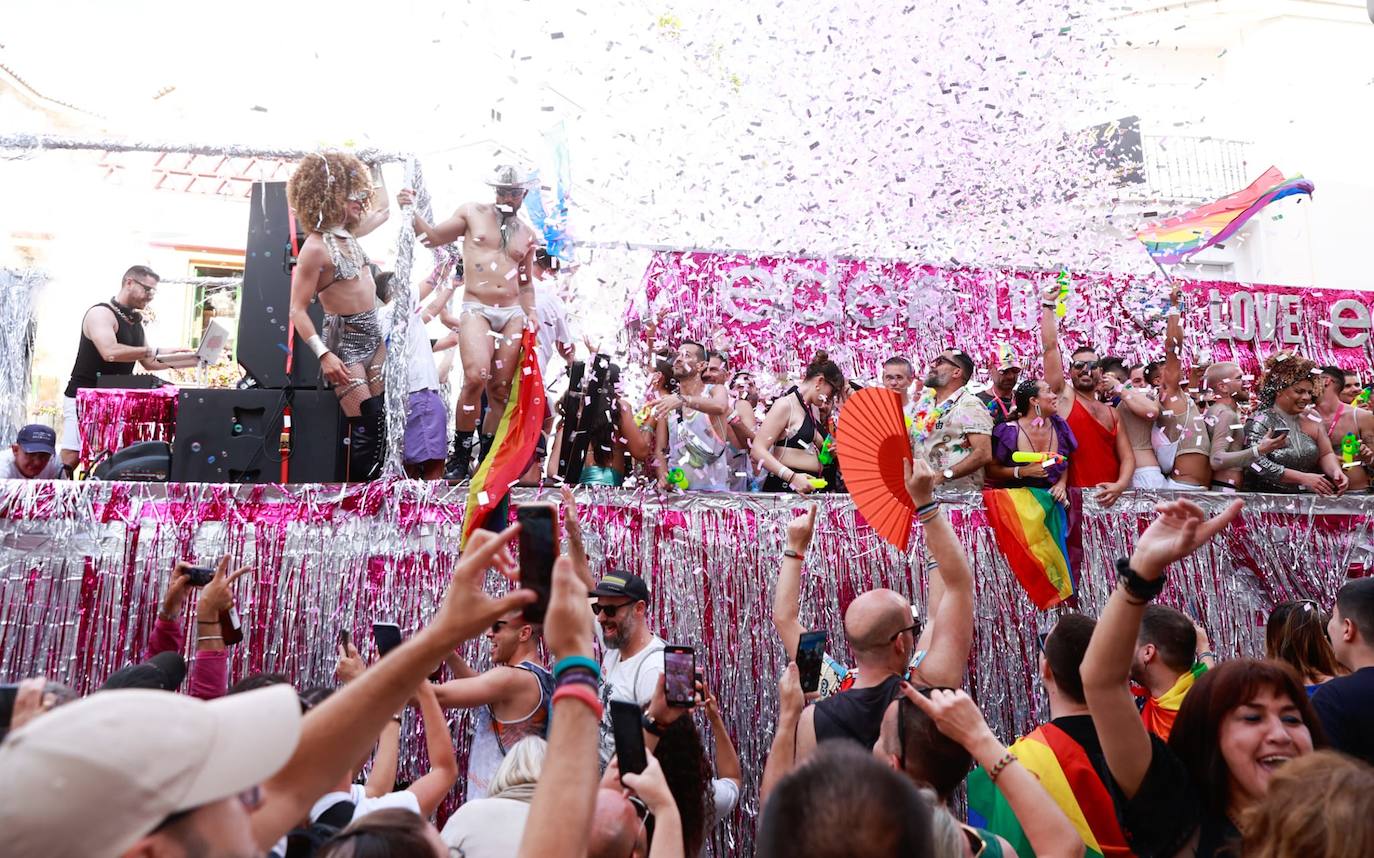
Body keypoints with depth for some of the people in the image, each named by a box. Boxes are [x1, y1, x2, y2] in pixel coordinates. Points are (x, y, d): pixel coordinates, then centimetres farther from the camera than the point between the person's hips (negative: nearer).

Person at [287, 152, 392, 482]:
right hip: (345, 340, -8)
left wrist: (375, 168, 22)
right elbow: (297, 310, -17)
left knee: (378, 421, 8)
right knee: (365, 426, -11)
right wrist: (324, 354, -27)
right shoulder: (316, 247, -15)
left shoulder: (349, 233, 8)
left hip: (374, 334, 8)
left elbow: (384, 211, 29)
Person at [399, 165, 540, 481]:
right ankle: (460, 458, -13)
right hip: (476, 310, -4)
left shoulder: (528, 235, 17)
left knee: (500, 391, 2)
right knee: (476, 377, -25)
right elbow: (434, 237, 9)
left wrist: (531, 311, 9)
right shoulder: (473, 213, 7)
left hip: (513, 315, 4)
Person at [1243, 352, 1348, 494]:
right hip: (1268, 497, -5)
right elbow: (1257, 464, -17)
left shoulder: (1311, 420, 10)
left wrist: (1335, 471, -8)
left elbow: (1326, 454, 13)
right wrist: (1303, 478, -19)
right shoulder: (1260, 422, -8)